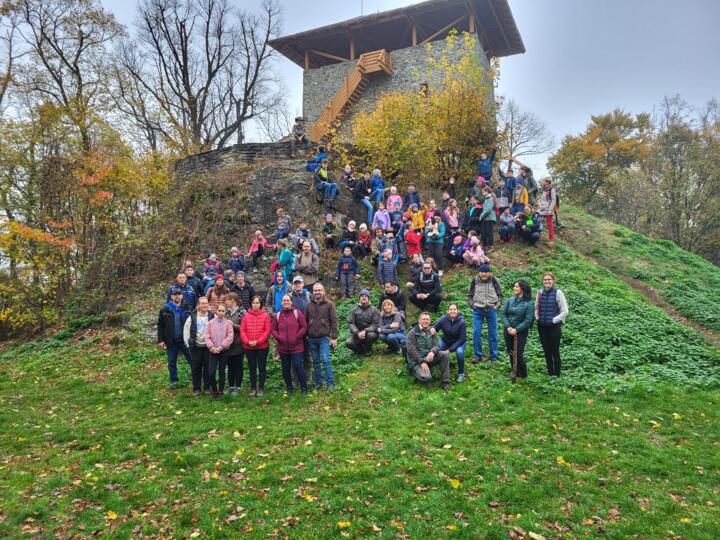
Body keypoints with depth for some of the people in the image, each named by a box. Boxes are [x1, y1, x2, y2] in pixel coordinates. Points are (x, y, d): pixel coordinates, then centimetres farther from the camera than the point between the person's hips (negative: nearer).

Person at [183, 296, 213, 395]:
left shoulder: (212, 316, -2)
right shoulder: (192, 317, 2)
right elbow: (186, 330, 6)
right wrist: (188, 343, 0)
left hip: (208, 346, -1)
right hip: (196, 346, 1)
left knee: (208, 367, 5)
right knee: (195, 368, 6)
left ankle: (207, 388, 18)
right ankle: (196, 388, 17)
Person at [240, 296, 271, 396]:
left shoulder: (265, 315, -4)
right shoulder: (246, 316, 1)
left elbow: (267, 331, -8)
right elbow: (242, 330, -1)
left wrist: (258, 341, -16)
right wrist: (248, 341, -14)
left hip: (262, 346, -2)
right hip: (248, 347, 2)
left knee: (262, 367, 7)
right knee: (252, 368, 12)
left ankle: (261, 387, 17)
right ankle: (253, 387, 23)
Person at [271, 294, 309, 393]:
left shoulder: (297, 313, -1)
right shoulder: (277, 315, 8)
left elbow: (304, 327, -2)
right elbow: (273, 329, 12)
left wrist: (297, 336, -11)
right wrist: (278, 337, -5)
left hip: (297, 347, -4)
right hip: (283, 347, 4)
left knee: (297, 366, -9)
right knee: (285, 368, 10)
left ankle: (304, 387, 4)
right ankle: (289, 388, 24)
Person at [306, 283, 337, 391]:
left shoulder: (329, 304, -2)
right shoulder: (309, 305, 10)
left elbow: (334, 322, -4)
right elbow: (306, 321, 15)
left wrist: (334, 337, -8)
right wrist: (306, 335, 10)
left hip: (324, 337, -4)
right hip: (312, 338, 4)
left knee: (325, 360, -9)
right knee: (316, 361, 10)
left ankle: (330, 383, 0)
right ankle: (318, 382, 20)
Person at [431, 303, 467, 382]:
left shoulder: (461, 322, -22)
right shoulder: (443, 319, -17)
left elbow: (462, 339, -21)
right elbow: (435, 326, -14)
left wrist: (450, 349, -28)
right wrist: (432, 328, -41)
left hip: (459, 342, -2)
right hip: (445, 341, 2)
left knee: (459, 352, -33)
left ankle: (461, 373, -8)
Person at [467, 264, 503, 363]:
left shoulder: (494, 281, -2)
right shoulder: (475, 280, -1)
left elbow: (500, 294, 9)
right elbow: (470, 294, 11)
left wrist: (497, 305, -1)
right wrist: (472, 304, -1)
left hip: (491, 310, 0)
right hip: (478, 310, 0)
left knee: (493, 334, 5)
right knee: (476, 332, -6)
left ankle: (494, 356, 15)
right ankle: (477, 355, 7)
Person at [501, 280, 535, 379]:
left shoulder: (529, 303, -12)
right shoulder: (511, 300, 0)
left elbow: (528, 320, -14)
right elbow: (503, 313, 0)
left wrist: (516, 329, -18)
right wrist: (508, 327, -12)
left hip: (521, 332, -4)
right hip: (508, 330, 4)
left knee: (519, 354, -2)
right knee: (511, 352, 13)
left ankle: (523, 375, 20)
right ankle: (514, 372, 30)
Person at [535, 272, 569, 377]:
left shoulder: (557, 293, -9)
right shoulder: (540, 292, 3)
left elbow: (565, 311, -7)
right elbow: (536, 308, 15)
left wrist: (554, 320, -9)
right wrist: (537, 317, 1)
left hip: (554, 327, -4)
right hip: (542, 327, 4)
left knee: (555, 351, 4)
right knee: (546, 351, 12)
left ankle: (556, 374, 16)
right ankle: (550, 373, 24)